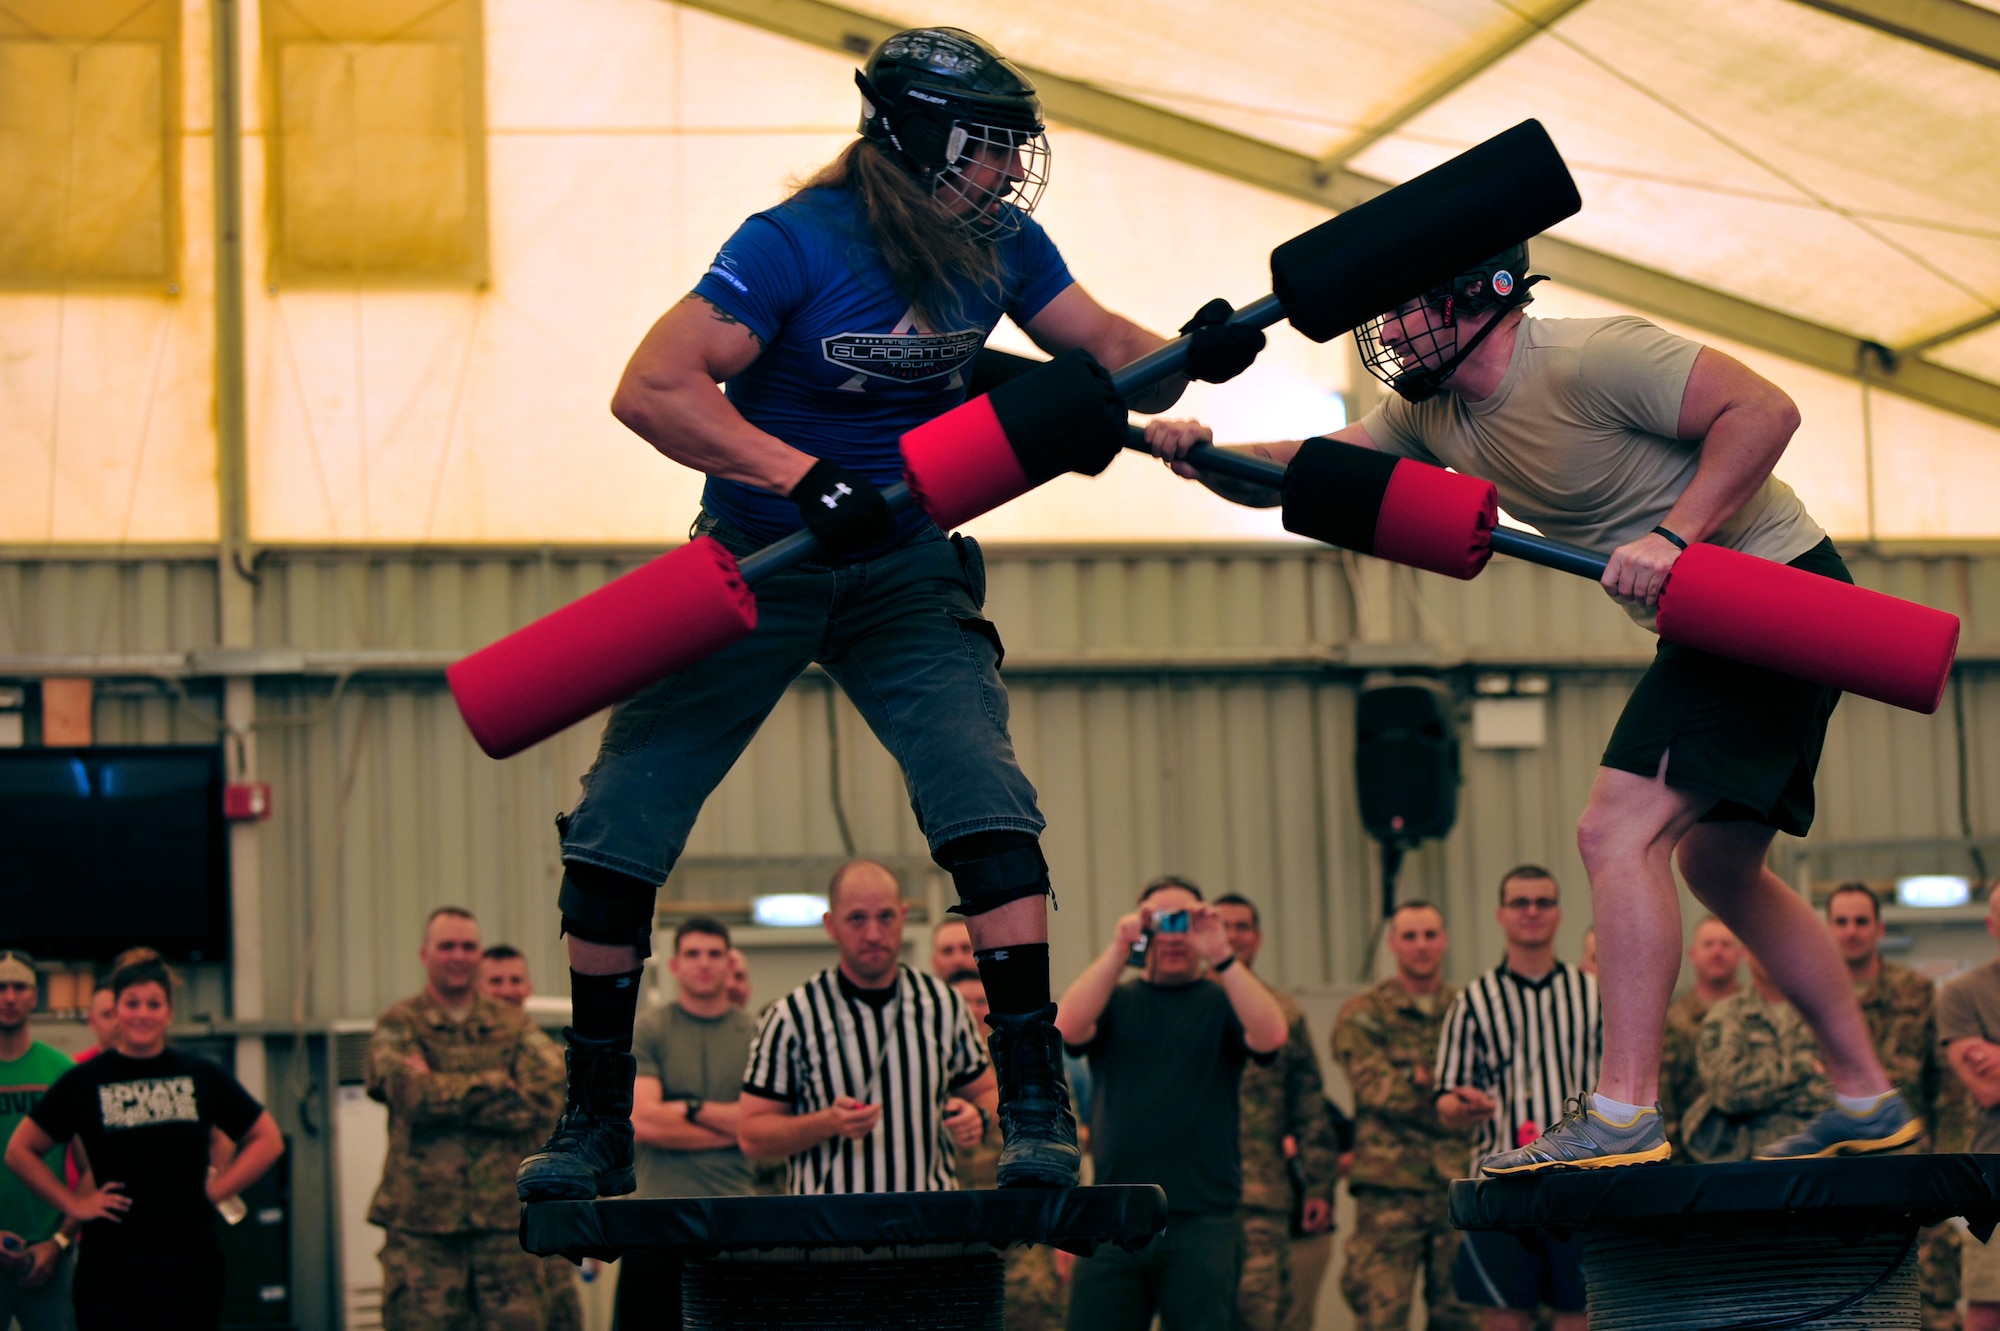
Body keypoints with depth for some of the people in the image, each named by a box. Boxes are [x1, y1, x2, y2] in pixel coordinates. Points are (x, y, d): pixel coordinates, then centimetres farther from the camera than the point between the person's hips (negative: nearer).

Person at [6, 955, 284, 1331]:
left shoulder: (201, 1077, 7)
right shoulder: (84, 1082, 3)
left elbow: (267, 1139, 14)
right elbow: (20, 1151, 8)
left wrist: (217, 1188, 2)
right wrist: (73, 1204, -1)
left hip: (192, 1262, 2)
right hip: (110, 1266, -2)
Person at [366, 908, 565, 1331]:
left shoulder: (514, 1026, 13)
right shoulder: (398, 1026, 6)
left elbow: (547, 1096, -5)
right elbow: (412, 1092, -14)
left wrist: (445, 1091, -9)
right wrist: (496, 1085, -6)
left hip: (505, 1217, 2)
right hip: (421, 1220, -2)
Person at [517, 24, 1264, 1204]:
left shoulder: (1000, 244, -6)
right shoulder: (797, 246, -22)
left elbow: (1103, 347, 2)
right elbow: (653, 388, -31)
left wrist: (1190, 356, -22)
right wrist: (803, 477, -43)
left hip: (904, 572, 2)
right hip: (753, 566, -2)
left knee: (984, 800, -20)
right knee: (612, 837, -4)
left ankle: (1037, 1101, -13)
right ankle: (597, 1123, 12)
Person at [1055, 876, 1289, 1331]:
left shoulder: (1221, 1002, 9)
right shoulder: (1116, 1001, 12)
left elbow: (1271, 1037, -12)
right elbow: (1067, 1027, -8)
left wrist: (1221, 956, -18)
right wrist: (1118, 950, -14)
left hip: (1203, 1221, -1)